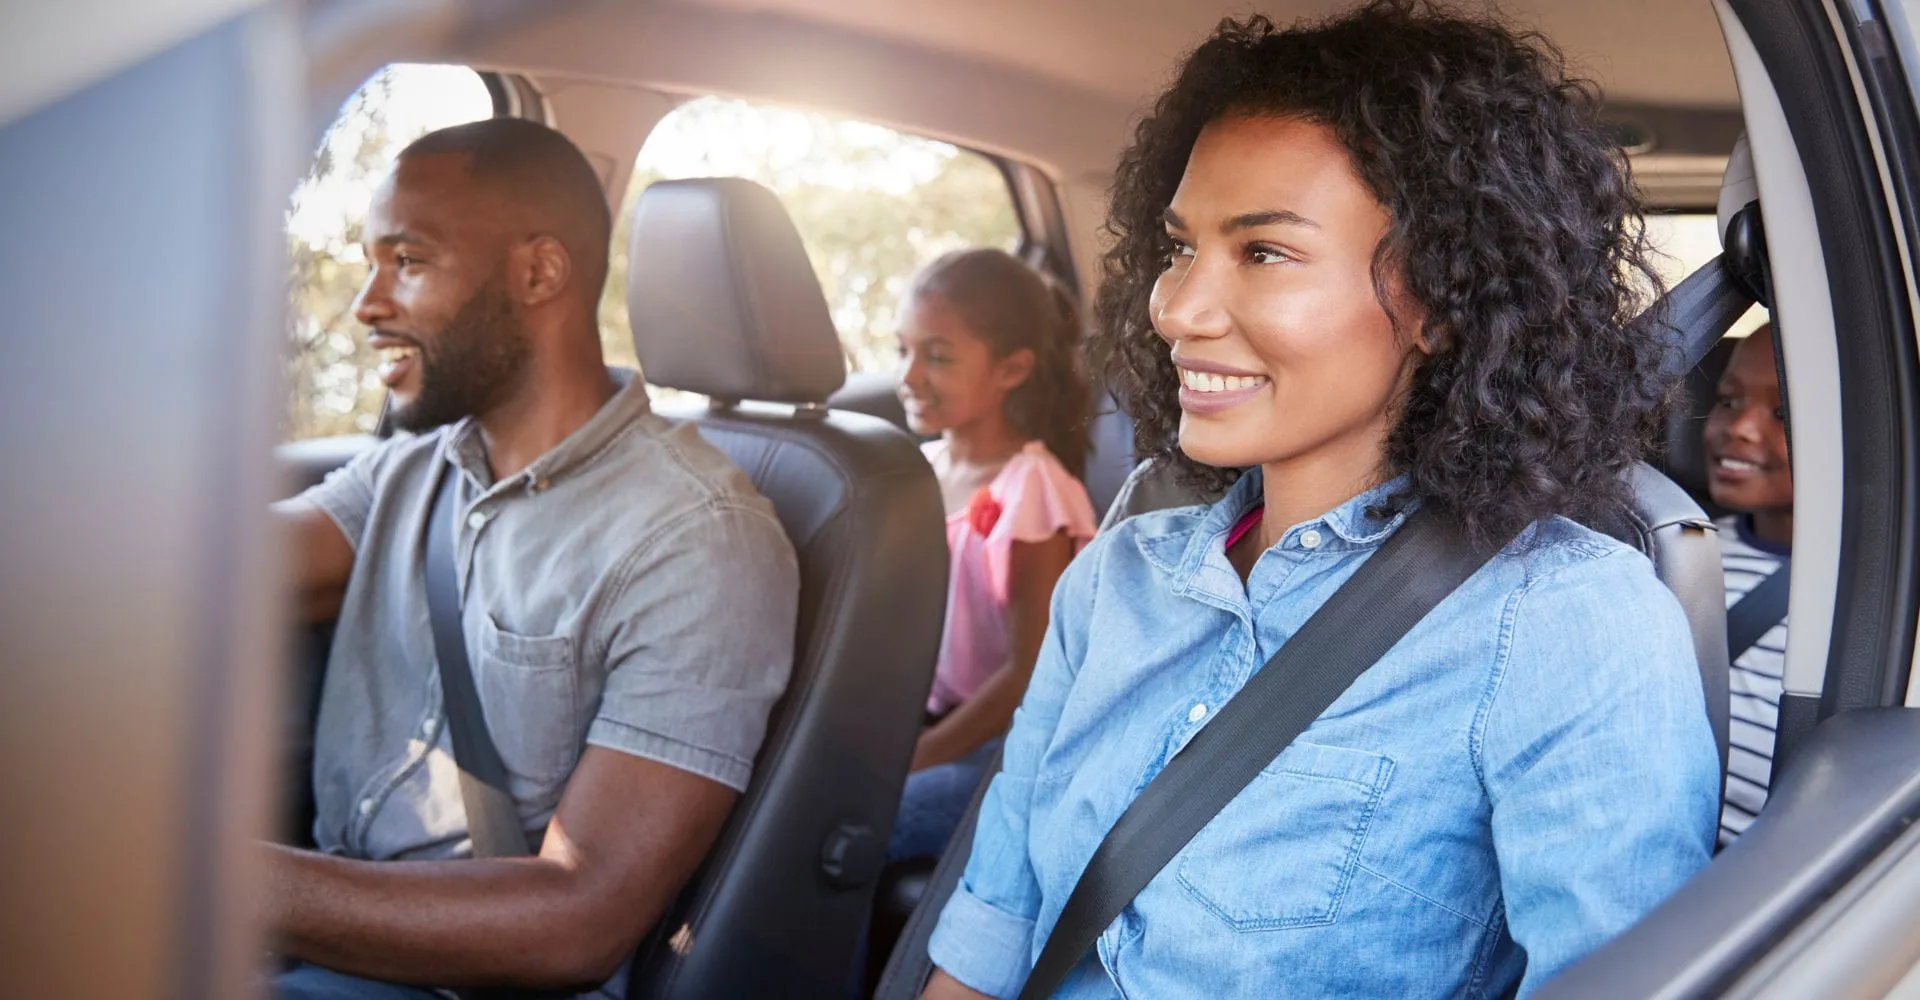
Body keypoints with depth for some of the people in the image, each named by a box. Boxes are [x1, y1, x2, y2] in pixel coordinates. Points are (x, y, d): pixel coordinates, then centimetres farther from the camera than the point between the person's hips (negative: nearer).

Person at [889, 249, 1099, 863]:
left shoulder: (1029, 488, -15)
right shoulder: (927, 469, 6)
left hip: (1008, 744, -7)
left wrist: (915, 758, -16)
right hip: (929, 719, 7)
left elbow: (1031, 674, -16)